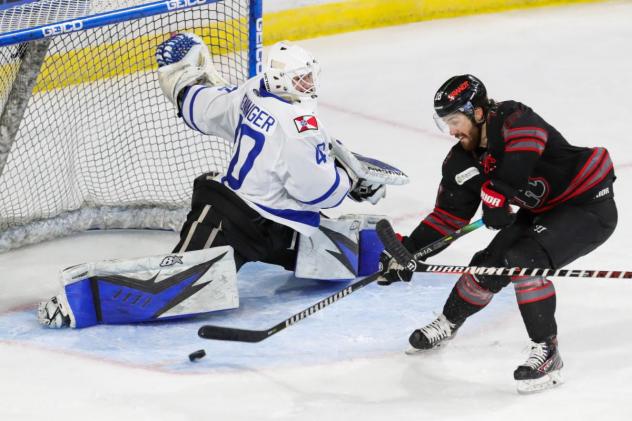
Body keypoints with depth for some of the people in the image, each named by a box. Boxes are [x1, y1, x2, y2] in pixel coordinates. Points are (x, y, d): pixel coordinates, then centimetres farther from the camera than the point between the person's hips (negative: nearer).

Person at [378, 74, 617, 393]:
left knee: (522, 261, -26)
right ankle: (447, 325, 33)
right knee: (490, 265, 5)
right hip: (541, 211, 8)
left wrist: (495, 195, -39)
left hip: (590, 207, -8)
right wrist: (407, 250, -5)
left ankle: (547, 353, -15)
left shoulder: (516, 121, -26)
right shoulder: (462, 160, -3)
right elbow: (449, 214, 1)